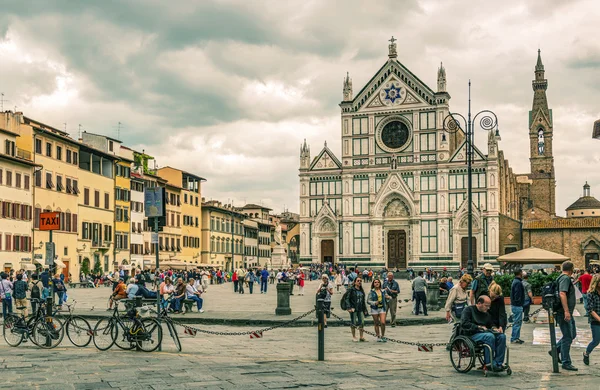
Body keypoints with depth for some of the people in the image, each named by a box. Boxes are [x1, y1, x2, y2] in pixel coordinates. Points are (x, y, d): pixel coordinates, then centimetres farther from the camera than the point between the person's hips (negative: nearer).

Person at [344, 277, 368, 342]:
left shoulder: (361, 290, 13)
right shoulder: (351, 289, -6)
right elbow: (347, 299, -9)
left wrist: (365, 310, 18)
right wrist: (349, 307, -20)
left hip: (360, 309, 5)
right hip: (353, 309, -5)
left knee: (362, 322, 0)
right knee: (354, 323, 1)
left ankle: (361, 337, 8)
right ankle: (354, 337, 12)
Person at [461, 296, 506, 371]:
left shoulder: (487, 314, 22)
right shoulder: (468, 310, 0)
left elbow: (490, 325, 30)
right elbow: (464, 323, -14)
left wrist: (493, 328, 4)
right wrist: (479, 327, -18)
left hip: (485, 333, 7)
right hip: (471, 335, -7)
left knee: (502, 336, -18)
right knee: (490, 336, -34)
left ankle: (498, 363, -20)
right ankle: (488, 364, -29)